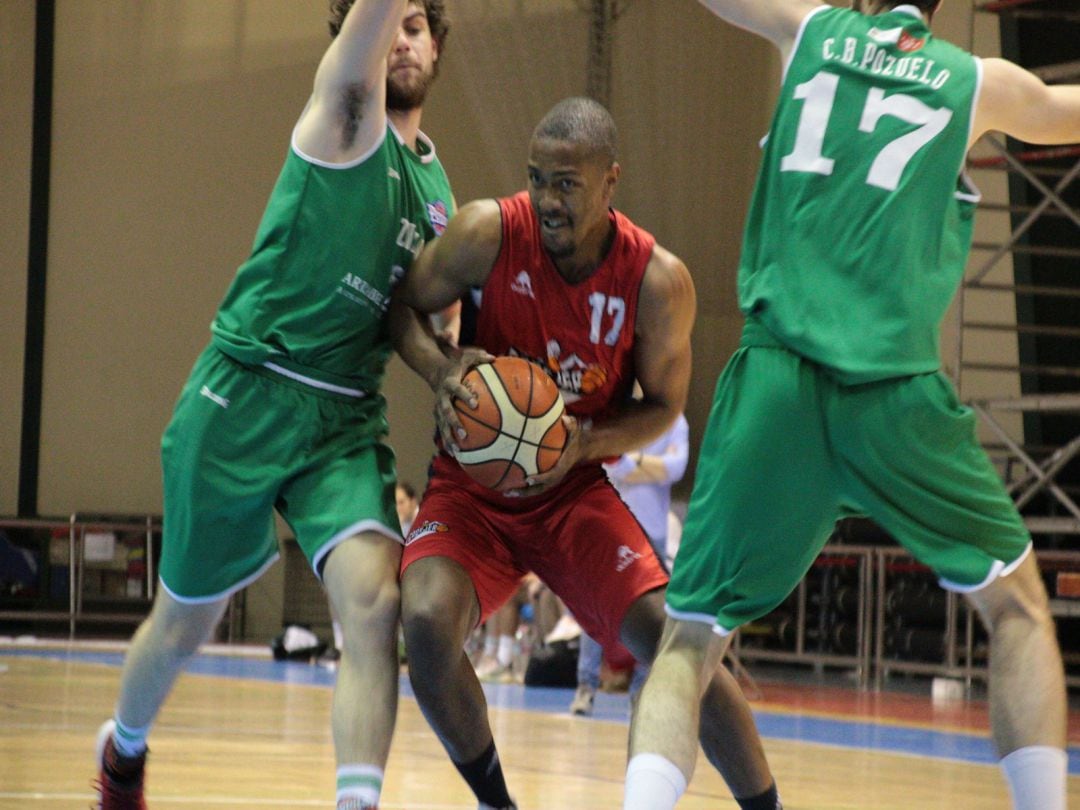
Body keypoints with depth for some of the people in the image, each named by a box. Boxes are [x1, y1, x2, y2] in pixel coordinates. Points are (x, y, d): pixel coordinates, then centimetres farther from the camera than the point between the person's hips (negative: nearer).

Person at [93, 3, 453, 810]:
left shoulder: (437, 191, 13)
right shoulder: (346, 114, -4)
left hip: (347, 418, 4)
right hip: (245, 399, -4)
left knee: (374, 600, -21)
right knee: (185, 623, 11)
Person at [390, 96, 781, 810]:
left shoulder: (659, 281, -15)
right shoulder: (489, 232, -16)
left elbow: (664, 407, -2)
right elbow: (403, 309, -1)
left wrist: (586, 442, -21)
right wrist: (441, 372, -23)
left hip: (576, 489, 0)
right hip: (474, 486, 0)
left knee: (672, 638, -18)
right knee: (427, 622, -26)